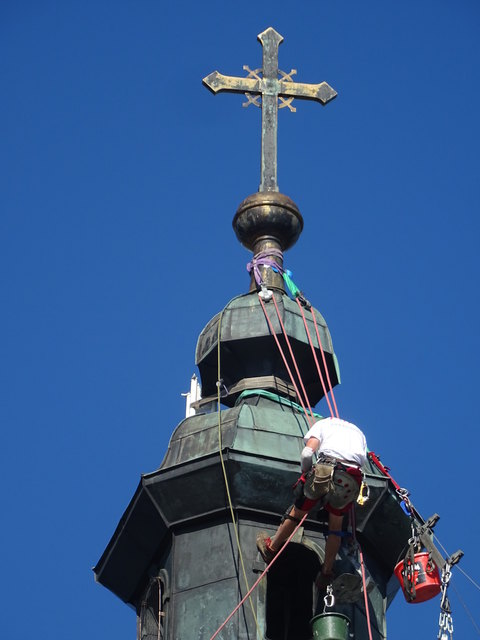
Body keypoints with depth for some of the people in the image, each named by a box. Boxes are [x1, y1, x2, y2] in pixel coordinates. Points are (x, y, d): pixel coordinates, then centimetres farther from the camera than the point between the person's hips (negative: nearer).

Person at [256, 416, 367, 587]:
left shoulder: (323, 423, 26)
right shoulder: (358, 431, 37)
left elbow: (307, 453, 8)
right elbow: (362, 459, 21)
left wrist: (307, 477, 23)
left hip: (327, 467, -2)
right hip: (354, 477, 3)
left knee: (298, 512, 17)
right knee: (336, 524, 20)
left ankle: (271, 548, 33)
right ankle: (326, 573, 24)